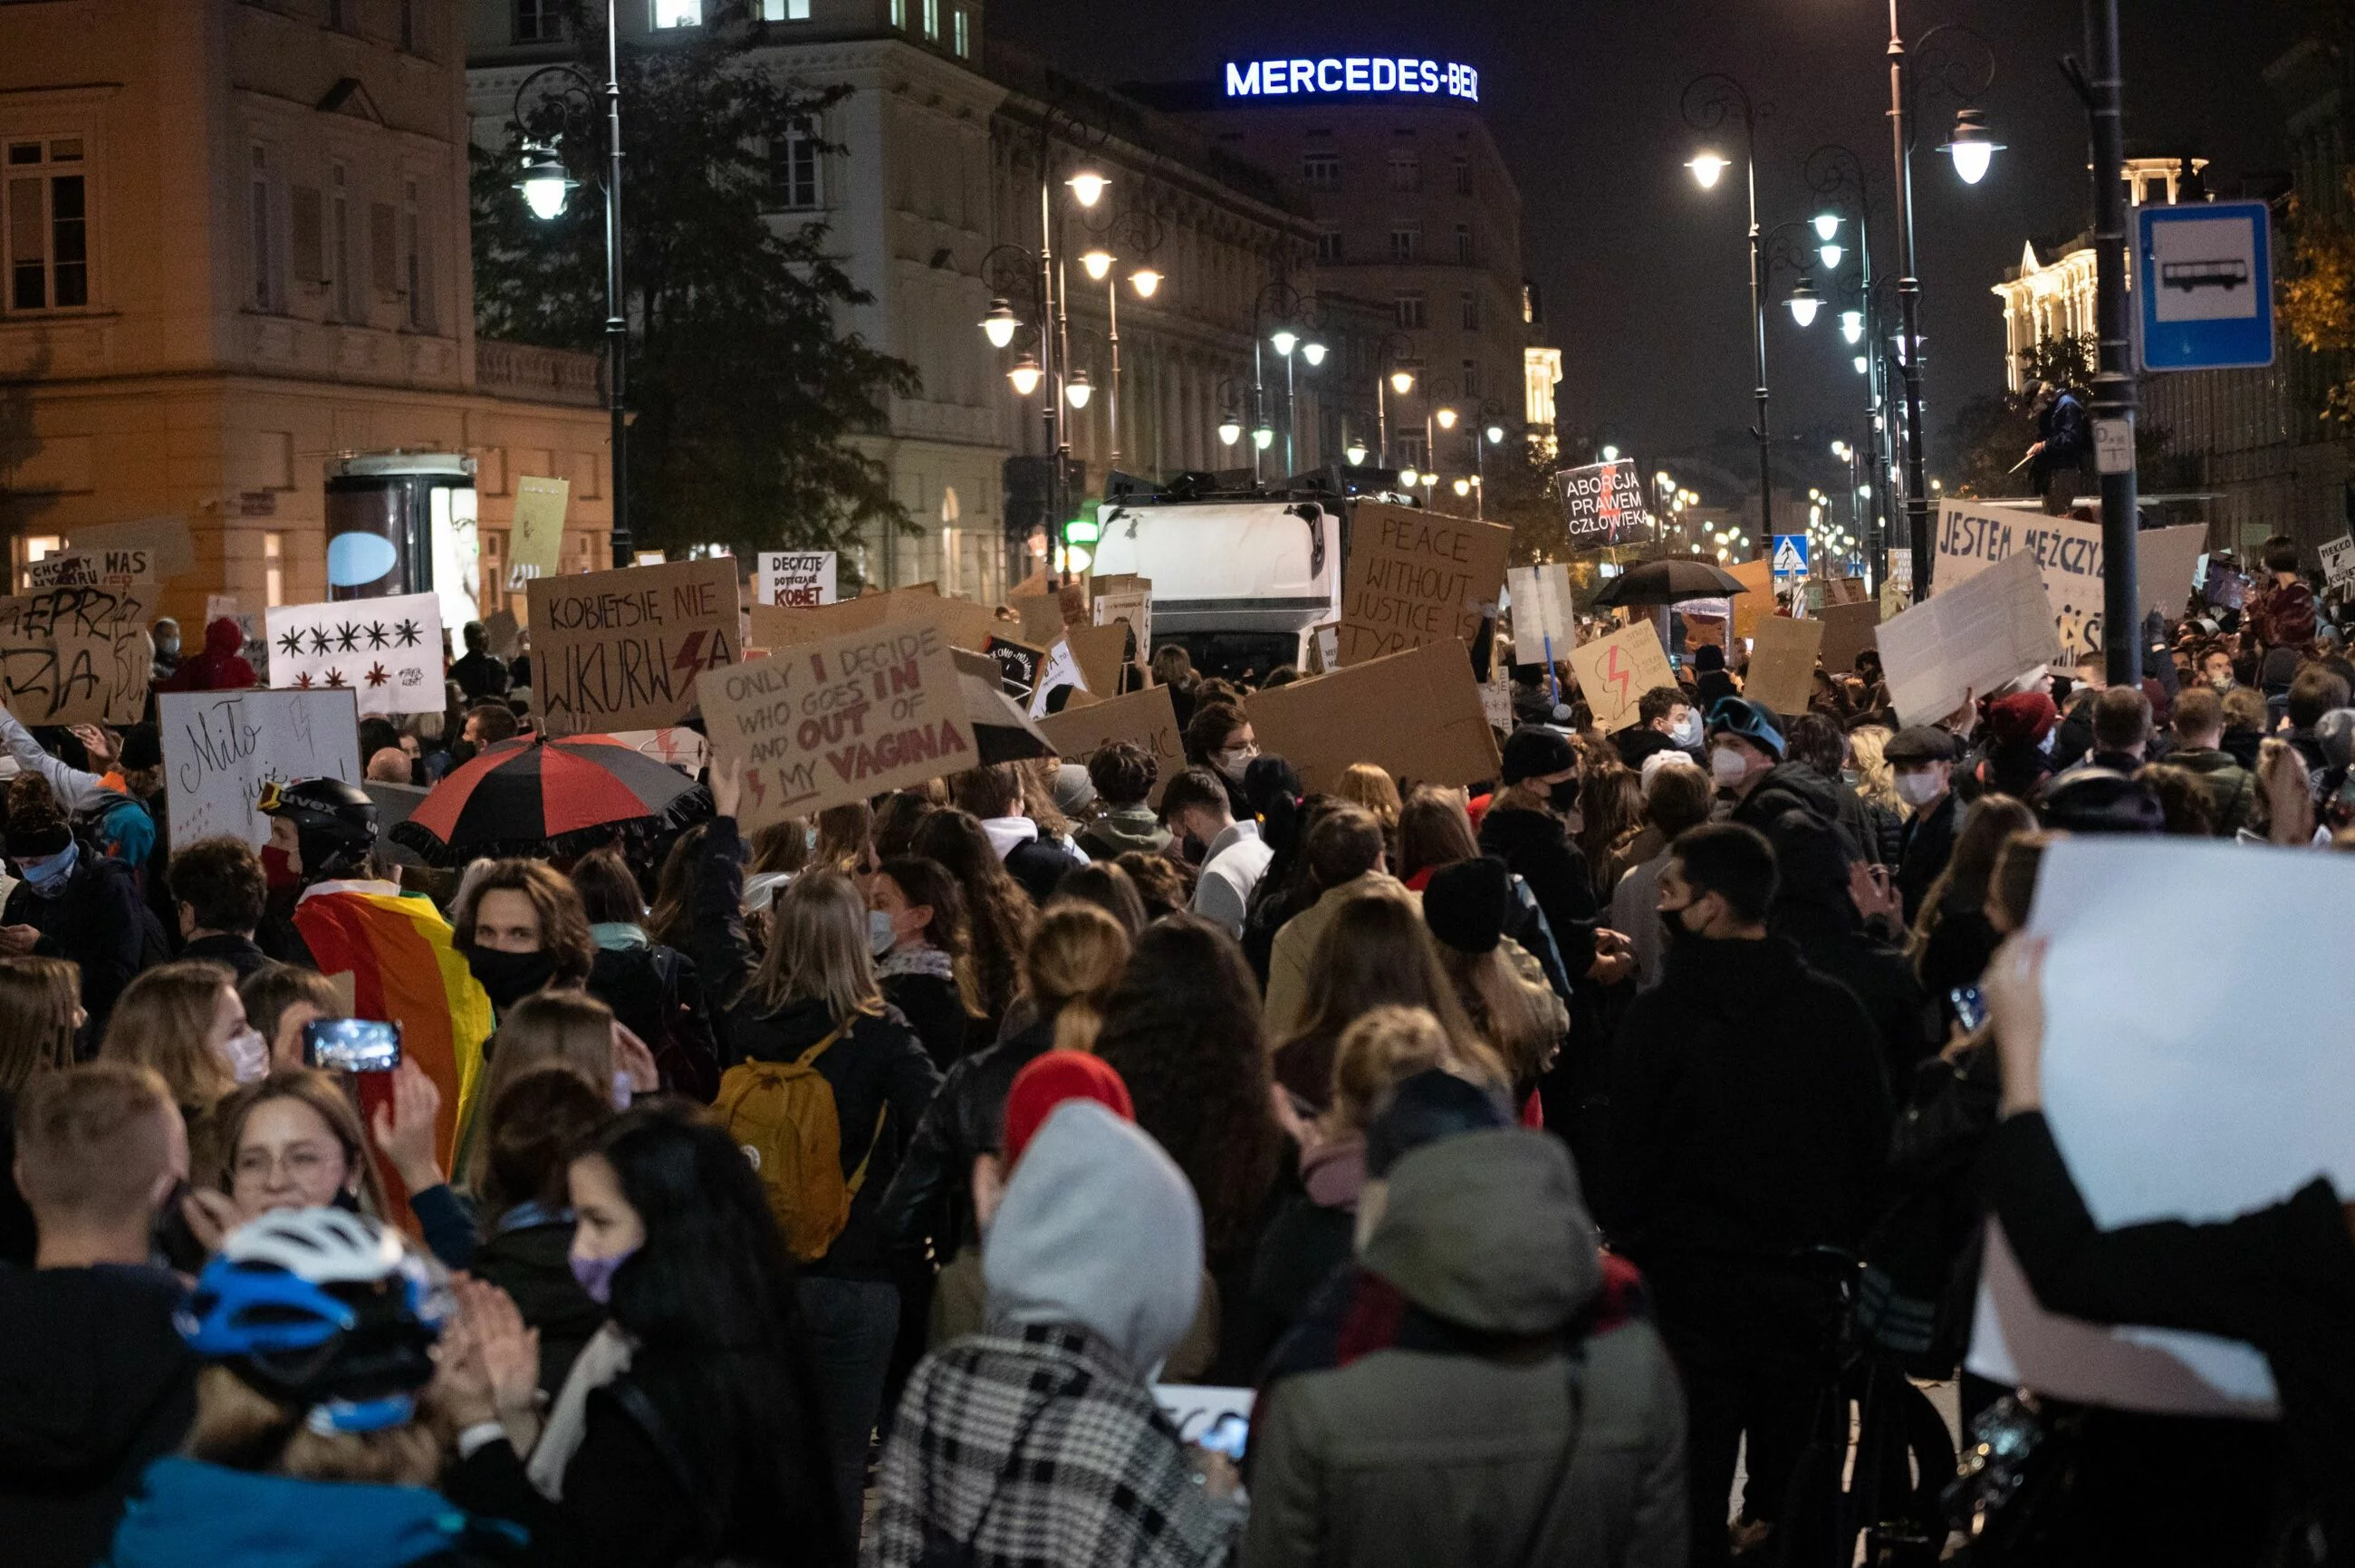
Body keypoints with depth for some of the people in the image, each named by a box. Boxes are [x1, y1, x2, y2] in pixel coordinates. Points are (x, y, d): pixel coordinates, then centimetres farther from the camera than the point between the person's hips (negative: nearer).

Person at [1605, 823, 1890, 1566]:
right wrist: (1843, 1242, 15)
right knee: (1795, 1490, 12)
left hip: (1691, 1281, -2)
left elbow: (1627, 1152, -8)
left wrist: (1628, 1245, 6)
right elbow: (1875, 1143, 3)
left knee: (1694, 1490, 6)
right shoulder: (1835, 1009, -6)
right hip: (1806, 1280, 2)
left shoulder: (1657, 1014, -13)